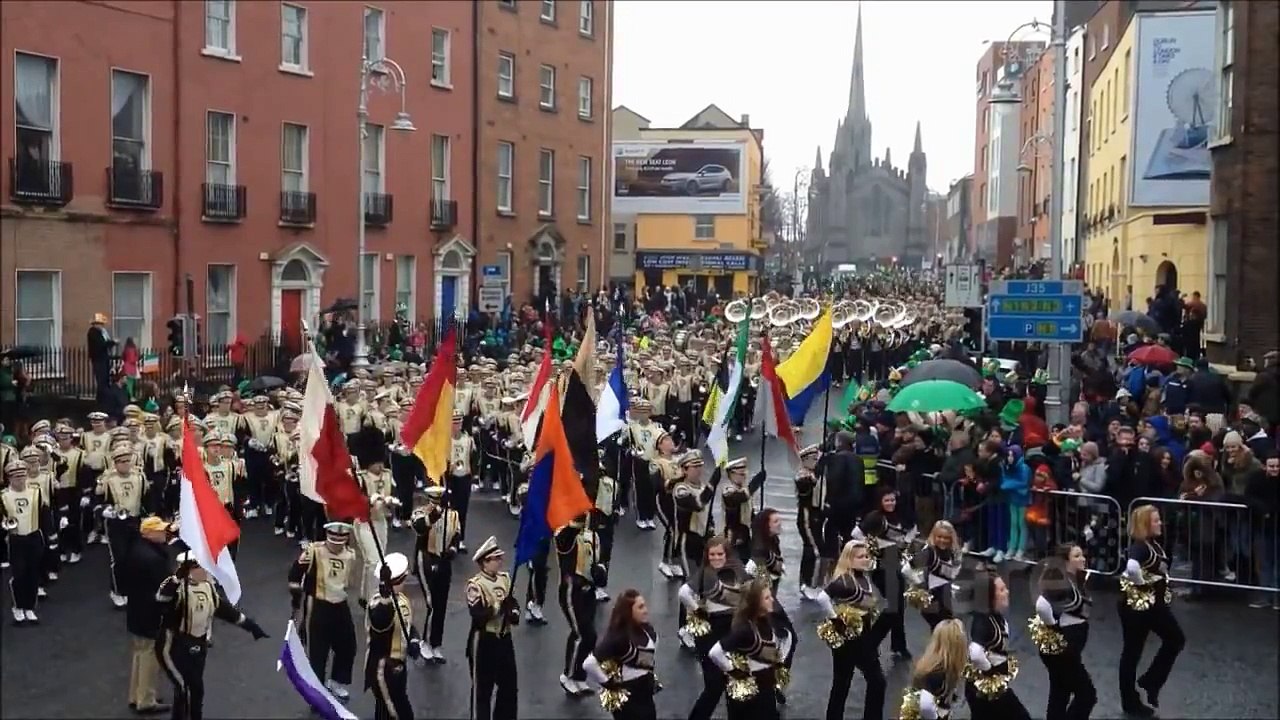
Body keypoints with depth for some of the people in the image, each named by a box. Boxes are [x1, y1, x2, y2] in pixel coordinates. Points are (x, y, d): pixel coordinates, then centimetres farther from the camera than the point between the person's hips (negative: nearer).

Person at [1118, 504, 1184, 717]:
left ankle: (1150, 681, 26)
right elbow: (1132, 567, -46)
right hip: (1136, 606, -9)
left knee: (1176, 639, 16)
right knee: (1132, 651, 4)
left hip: (1155, 603, 9)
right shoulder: (1139, 546, -25)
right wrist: (1141, 583, -28)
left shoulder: (1154, 543, 4)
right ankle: (1130, 702, 16)